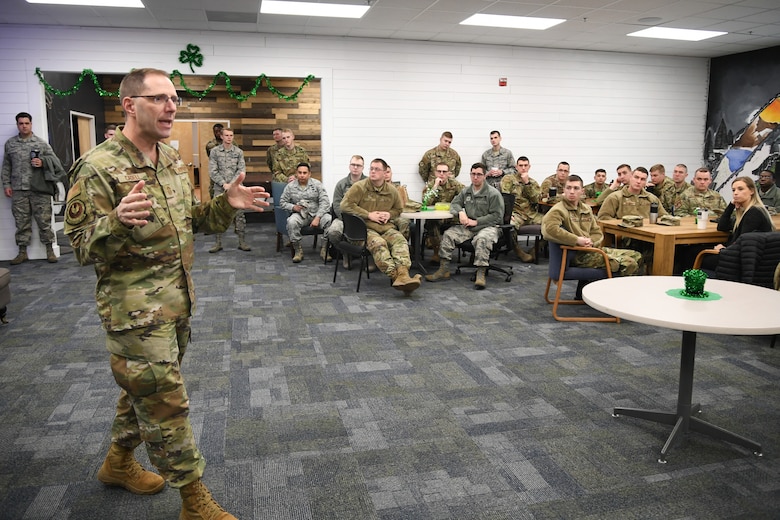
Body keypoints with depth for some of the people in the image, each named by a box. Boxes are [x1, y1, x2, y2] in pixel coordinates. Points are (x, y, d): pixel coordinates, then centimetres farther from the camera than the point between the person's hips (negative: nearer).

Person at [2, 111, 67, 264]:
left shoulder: (41, 143, 4)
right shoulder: (10, 143, 11)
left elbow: (54, 160, 4)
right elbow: (6, 166, 12)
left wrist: (42, 162, -15)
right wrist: (6, 184, 5)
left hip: (39, 189, -2)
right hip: (18, 190, 2)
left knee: (44, 220, 0)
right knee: (21, 222, 7)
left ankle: (50, 250, 9)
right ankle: (22, 252, 15)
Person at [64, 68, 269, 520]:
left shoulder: (173, 161, 8)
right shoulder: (98, 168, -16)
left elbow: (193, 220, 16)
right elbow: (81, 248, -17)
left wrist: (227, 205, -2)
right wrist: (117, 222, -37)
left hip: (177, 301, 8)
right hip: (135, 309, -8)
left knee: (146, 388, 22)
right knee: (166, 403, -1)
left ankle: (119, 462, 45)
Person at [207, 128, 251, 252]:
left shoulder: (238, 152, 5)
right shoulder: (214, 151, 2)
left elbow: (242, 170, 0)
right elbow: (213, 171, -2)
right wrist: (224, 184, -11)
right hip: (219, 188, 0)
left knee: (239, 215, 0)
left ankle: (242, 242, 7)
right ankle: (218, 243, 11)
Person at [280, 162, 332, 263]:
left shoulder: (317, 184, 2)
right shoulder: (290, 186, 6)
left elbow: (325, 202, -6)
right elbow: (282, 202, 10)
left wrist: (317, 218, -18)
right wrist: (293, 207, -12)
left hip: (317, 213, 0)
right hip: (299, 214, 0)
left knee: (330, 220, -30)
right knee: (291, 222, -34)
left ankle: (325, 249, -14)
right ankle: (298, 250, -17)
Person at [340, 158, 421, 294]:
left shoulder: (392, 190, 14)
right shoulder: (359, 187, 0)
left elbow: (398, 209, 30)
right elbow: (345, 205, -9)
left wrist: (389, 214, 3)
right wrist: (369, 215, -10)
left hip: (387, 227, 4)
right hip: (366, 228, -4)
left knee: (401, 241, -28)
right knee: (378, 243, -36)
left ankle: (403, 275, -46)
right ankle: (395, 276, -46)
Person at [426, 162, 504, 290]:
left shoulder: (493, 193, -5)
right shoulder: (466, 192, 14)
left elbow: (497, 216, -10)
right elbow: (454, 203, 18)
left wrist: (476, 222, -14)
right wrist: (460, 212, -7)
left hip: (488, 226, -6)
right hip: (468, 227, 6)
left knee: (482, 239, -39)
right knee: (448, 234, -14)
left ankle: (481, 274, -40)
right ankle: (443, 270, -15)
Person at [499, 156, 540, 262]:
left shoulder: (533, 183, 22)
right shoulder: (508, 179, 12)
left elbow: (536, 199, 3)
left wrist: (527, 183, -2)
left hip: (532, 214, 4)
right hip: (516, 213, -4)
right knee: (510, 224, -38)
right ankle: (518, 251, -13)